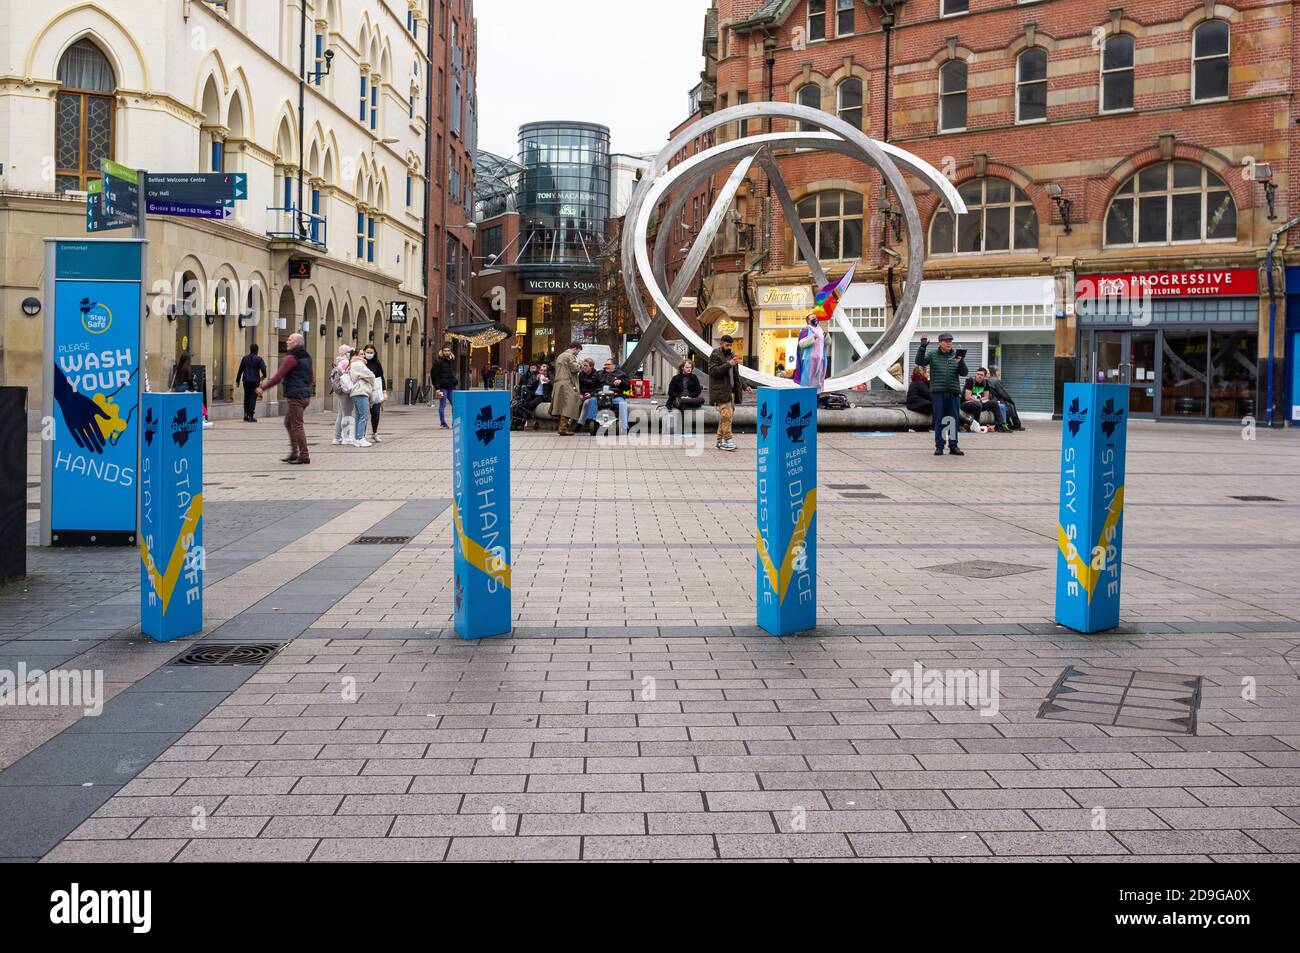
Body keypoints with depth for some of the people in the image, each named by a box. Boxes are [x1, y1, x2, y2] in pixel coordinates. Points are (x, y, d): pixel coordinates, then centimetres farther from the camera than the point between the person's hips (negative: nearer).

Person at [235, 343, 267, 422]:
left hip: (246, 380, 4)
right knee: (253, 398, 0)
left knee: (246, 397, 15)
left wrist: (237, 380, 16)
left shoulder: (245, 358, 7)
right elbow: (263, 368, -16)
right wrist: (264, 376, 5)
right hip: (255, 380, -4)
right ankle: (251, 416, -3)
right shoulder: (259, 359, -6)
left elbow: (240, 370, 9)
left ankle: (246, 415, 10)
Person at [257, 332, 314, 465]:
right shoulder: (306, 357, 14)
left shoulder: (291, 358, -14)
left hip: (296, 396, -9)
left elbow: (278, 376, -16)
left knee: (297, 425, -4)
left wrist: (263, 388, -9)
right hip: (305, 395, 9)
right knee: (288, 422, 18)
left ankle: (304, 456, -2)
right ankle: (294, 452, 17)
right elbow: (311, 377, 23)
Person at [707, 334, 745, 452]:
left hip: (731, 391, 8)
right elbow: (713, 371, -18)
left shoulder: (730, 355, 21)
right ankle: (727, 440, -12)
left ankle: (720, 440, 13)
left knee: (726, 416, 8)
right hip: (721, 392, -8)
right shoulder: (715, 356, -5)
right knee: (726, 415, -13)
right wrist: (728, 364, -23)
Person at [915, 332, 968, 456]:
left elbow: (964, 373, 7)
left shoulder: (956, 356, 10)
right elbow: (920, 362, -7)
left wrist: (961, 363, -13)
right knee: (939, 420, 1)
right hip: (938, 392, -2)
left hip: (954, 392, 2)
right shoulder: (932, 355, 6)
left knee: (954, 420, 4)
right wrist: (923, 347, -15)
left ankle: (953, 446, 12)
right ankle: (939, 446, 7)